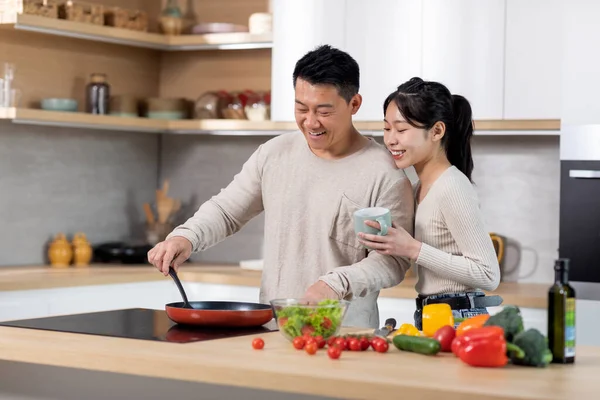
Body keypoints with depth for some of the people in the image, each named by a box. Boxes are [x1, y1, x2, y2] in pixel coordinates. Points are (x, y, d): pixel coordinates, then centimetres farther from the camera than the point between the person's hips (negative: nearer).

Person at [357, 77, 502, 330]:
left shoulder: (452, 188, -14)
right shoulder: (421, 187, 12)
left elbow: (488, 275, -18)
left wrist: (413, 249, -19)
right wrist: (392, 243, 1)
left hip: (458, 320, -8)